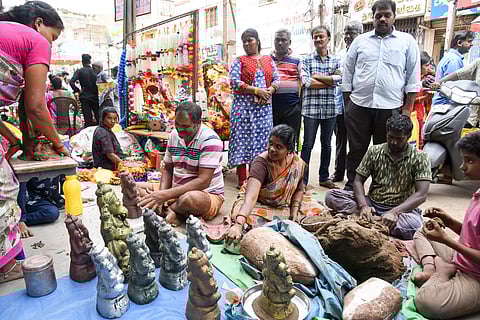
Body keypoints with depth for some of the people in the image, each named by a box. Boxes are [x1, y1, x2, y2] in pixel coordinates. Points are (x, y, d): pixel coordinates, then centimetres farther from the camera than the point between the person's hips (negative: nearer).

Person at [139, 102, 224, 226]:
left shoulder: (210, 140, -19)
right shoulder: (174, 135, 4)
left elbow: (203, 181, -25)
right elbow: (168, 170, 10)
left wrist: (166, 195, -29)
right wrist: (161, 194, -10)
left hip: (208, 194, -6)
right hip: (177, 191, 6)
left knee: (191, 198, -40)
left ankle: (166, 209, -10)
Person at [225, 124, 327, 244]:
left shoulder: (298, 163, -12)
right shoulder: (261, 163, -28)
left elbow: (299, 190, 7)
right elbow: (251, 197, -42)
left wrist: (294, 211, -10)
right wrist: (238, 225, -55)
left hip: (284, 206, 5)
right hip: (259, 205, -4)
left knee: (316, 209, -10)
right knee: (249, 219, -35)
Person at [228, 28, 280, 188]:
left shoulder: (268, 60, 17)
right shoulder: (239, 61, 7)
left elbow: (276, 79, 12)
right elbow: (235, 82, -6)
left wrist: (269, 91, -9)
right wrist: (257, 91, -14)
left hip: (264, 106, 3)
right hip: (244, 104, -3)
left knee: (261, 138, 2)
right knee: (243, 137, -6)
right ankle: (242, 180, 1)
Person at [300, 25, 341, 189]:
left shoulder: (335, 60, 10)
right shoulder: (306, 60, 3)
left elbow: (339, 78, -7)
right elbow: (306, 82, -11)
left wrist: (317, 76, -9)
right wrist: (329, 82, -8)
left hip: (330, 108, 3)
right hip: (311, 108, -3)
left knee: (326, 144, 12)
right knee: (308, 144, 0)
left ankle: (324, 177, 24)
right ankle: (303, 180, 7)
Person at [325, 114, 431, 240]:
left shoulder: (420, 158, -5)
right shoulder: (374, 151, 3)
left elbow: (421, 195, -14)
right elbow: (358, 181, 0)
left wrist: (394, 212, -28)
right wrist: (363, 206, -19)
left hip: (402, 207, -2)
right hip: (372, 202, 3)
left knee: (414, 225, -39)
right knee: (331, 196, -18)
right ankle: (376, 219, -25)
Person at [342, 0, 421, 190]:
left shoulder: (407, 41, 8)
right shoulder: (360, 41, 10)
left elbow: (413, 76, 5)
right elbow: (348, 72, 11)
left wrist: (407, 107, -1)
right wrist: (347, 103, 6)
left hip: (390, 108, 0)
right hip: (359, 106, 1)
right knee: (356, 150, 6)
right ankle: (351, 187, 19)